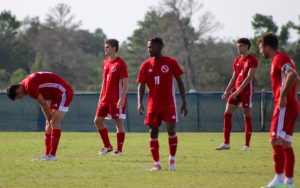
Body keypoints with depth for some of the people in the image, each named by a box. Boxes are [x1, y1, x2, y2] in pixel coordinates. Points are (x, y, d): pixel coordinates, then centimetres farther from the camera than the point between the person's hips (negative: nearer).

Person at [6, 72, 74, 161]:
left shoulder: (29, 86, -22)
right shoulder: (27, 83, 9)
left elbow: (44, 104, -17)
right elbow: (43, 104, 14)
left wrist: (49, 120, -5)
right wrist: (49, 120, 11)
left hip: (64, 92, -10)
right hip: (57, 95, 10)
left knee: (54, 122, -15)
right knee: (49, 123, 9)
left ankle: (52, 155, -15)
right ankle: (47, 154, 10)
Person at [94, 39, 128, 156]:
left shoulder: (120, 63, -10)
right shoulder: (105, 63, 13)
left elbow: (125, 83, -13)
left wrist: (122, 99, -19)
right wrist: (101, 97, 15)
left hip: (116, 100, -8)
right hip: (105, 98, 8)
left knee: (119, 122, -1)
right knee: (98, 121, 6)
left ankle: (119, 150, 5)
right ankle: (107, 146, 16)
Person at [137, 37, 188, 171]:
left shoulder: (171, 62, -2)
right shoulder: (146, 65, 4)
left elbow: (180, 82, 3)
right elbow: (141, 86, 4)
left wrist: (184, 103, 0)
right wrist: (140, 103, -12)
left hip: (168, 103, -3)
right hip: (153, 104, 3)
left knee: (171, 130, -12)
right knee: (153, 132, 2)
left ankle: (172, 159, 8)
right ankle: (156, 163, 10)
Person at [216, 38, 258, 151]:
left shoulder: (252, 60, -8)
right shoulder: (237, 60, 14)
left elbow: (249, 77, -17)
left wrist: (238, 91, -22)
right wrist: (226, 91, 8)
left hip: (246, 91, -7)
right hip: (236, 91, 7)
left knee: (247, 116, -1)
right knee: (227, 114, 0)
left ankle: (247, 145, 3)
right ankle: (226, 143, 3)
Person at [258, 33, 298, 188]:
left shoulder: (279, 59, -11)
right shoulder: (281, 58, 20)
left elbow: (292, 76, -28)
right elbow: (295, 79, 28)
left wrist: (283, 95, -25)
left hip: (284, 106, -11)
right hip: (291, 106, 11)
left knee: (276, 140, -17)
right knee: (286, 143, 13)